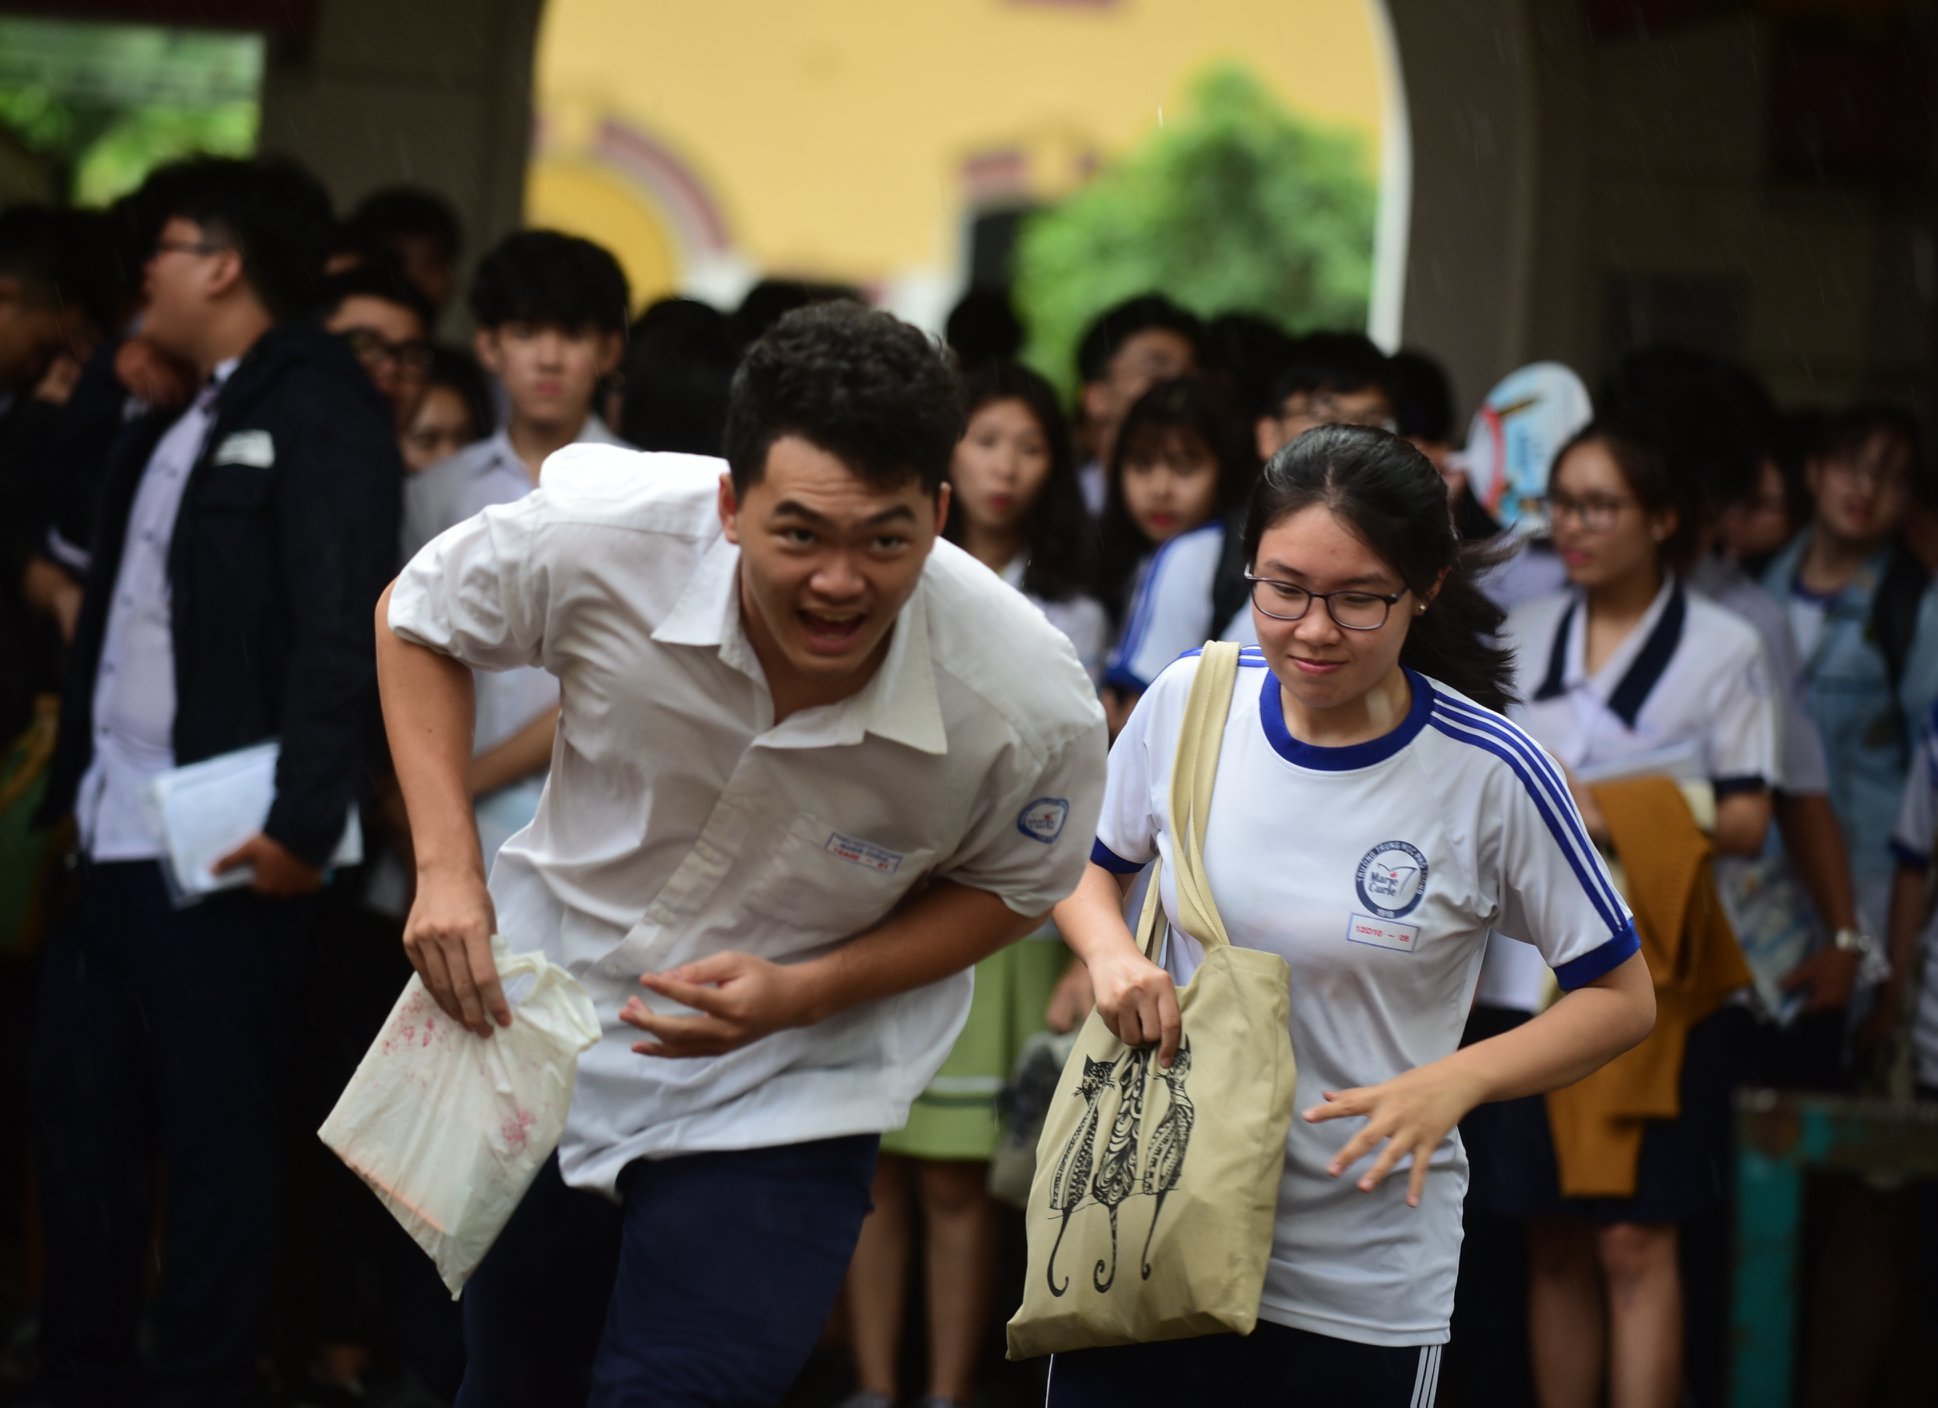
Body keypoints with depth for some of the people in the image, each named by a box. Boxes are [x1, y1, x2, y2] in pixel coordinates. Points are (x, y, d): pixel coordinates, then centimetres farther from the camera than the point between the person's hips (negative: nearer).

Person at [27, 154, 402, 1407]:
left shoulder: (319, 409, -7)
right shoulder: (169, 430, 20)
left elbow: (342, 630, -15)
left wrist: (302, 823, -22)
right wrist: (65, 792, 16)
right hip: (114, 835, 8)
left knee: (216, 1136, -2)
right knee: (82, 1117, 10)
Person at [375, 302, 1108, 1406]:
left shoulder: (1035, 711, -28)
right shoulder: (606, 538, -28)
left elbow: (1008, 888, -6)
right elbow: (418, 621, -6)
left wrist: (802, 994, -22)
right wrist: (448, 867, -17)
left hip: (780, 1099, -2)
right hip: (533, 1022, 2)